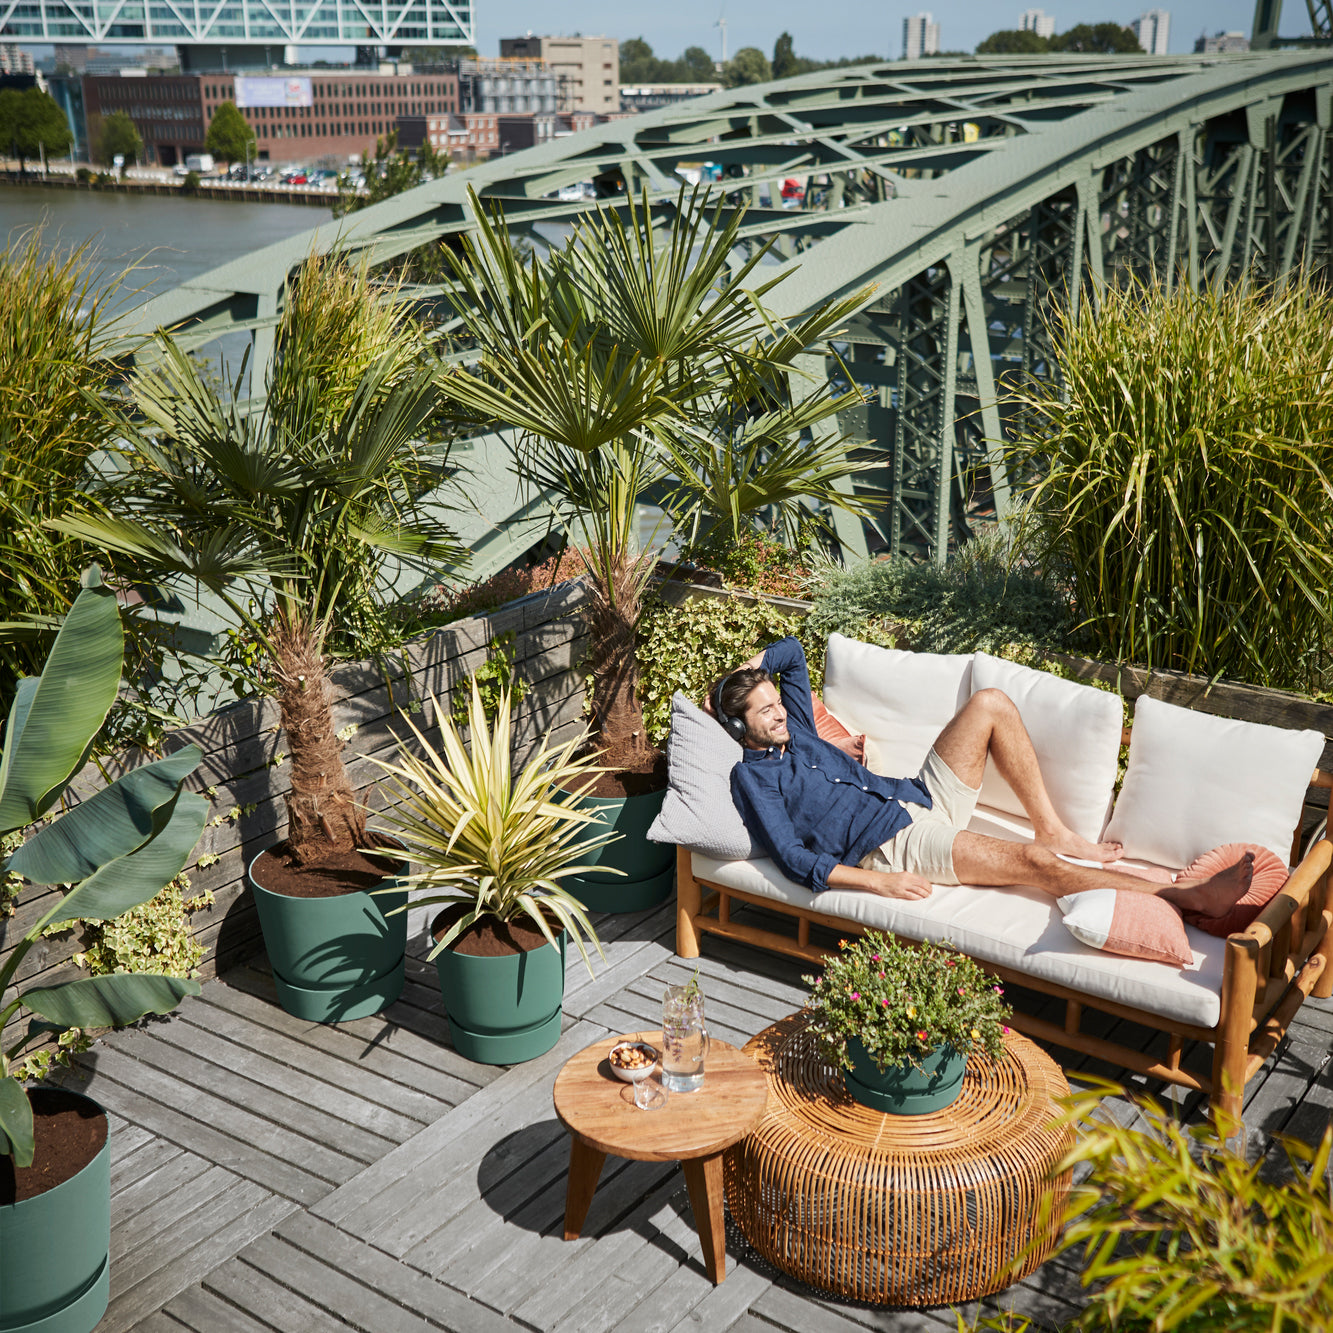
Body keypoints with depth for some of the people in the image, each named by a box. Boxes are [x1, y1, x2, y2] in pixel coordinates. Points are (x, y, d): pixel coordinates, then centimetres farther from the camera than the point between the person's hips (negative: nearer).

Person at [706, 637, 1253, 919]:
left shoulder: (795, 729, 17)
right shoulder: (753, 776, -6)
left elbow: (790, 651, 31)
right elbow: (794, 859, -17)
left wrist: (745, 672, 16)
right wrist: (877, 881, -24)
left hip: (920, 798, 9)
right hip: (894, 844, -9)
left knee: (990, 703, -7)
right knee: (1034, 862, -26)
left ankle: (1053, 828, -6)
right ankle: (1186, 897, -21)